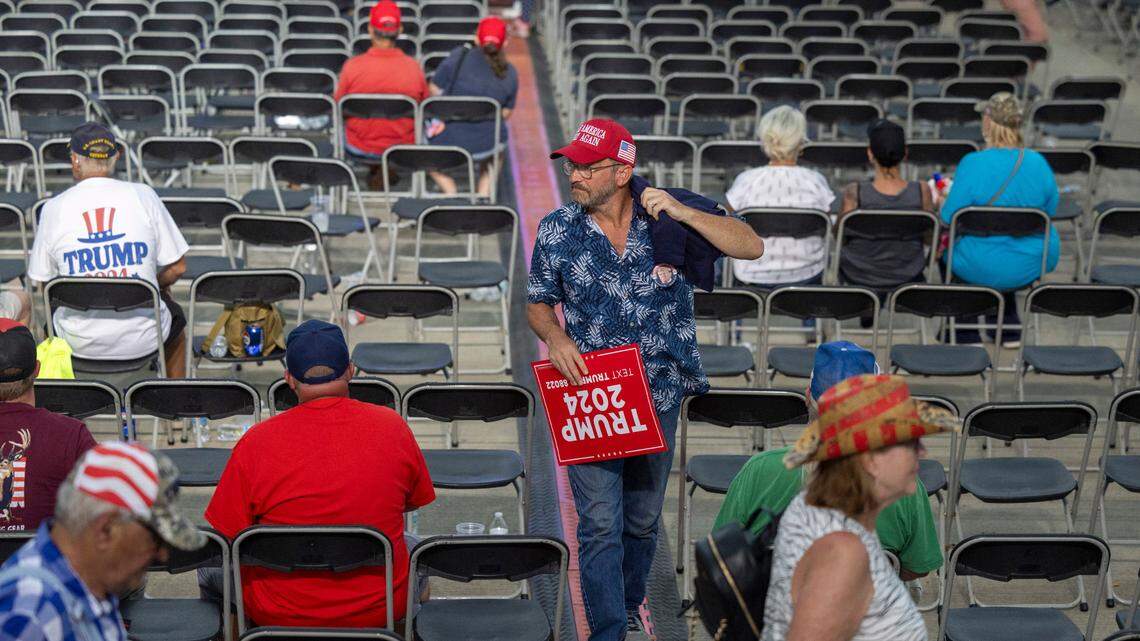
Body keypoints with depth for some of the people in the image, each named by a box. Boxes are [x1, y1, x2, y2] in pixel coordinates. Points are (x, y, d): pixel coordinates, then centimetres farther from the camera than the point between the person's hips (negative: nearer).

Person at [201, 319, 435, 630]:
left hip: (278, 614, -1)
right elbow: (415, 502, 4)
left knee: (211, 564, 28)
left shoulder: (256, 443, -18)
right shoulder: (392, 427, -12)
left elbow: (227, 538, -9)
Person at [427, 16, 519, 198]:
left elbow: (434, 90, -5)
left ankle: (450, 192, 15)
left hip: (447, 142, -2)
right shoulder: (510, 74, -4)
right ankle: (484, 194, 28)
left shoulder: (459, 57, -13)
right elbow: (505, 113, 6)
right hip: (484, 146, 2)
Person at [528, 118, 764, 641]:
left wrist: (684, 213, -21)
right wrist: (554, 336, -13)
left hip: (658, 397, 1)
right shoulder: (556, 231, -3)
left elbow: (751, 247, -9)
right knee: (600, 524, -7)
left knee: (643, 519, 16)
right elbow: (537, 303, 9)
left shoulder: (667, 219, -5)